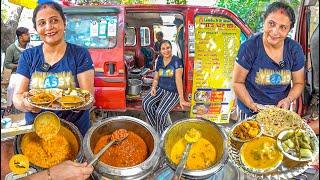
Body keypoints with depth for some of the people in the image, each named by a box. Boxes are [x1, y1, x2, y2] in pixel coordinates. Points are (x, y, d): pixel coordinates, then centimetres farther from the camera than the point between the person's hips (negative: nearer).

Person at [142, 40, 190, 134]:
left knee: (160, 112, -24)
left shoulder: (176, 61, -10)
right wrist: (154, 87, -7)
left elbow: (178, 80, -16)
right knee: (146, 104, -18)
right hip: (160, 88, 6)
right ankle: (155, 127, 2)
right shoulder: (159, 61, 8)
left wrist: (181, 99, -19)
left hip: (173, 91, -6)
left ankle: (162, 134, 5)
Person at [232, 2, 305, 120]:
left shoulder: (295, 49, -10)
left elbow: (299, 83, 0)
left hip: (281, 111, 3)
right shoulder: (249, 47, -20)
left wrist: (288, 100, -17)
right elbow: (237, 82, -15)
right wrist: (252, 105, -25)